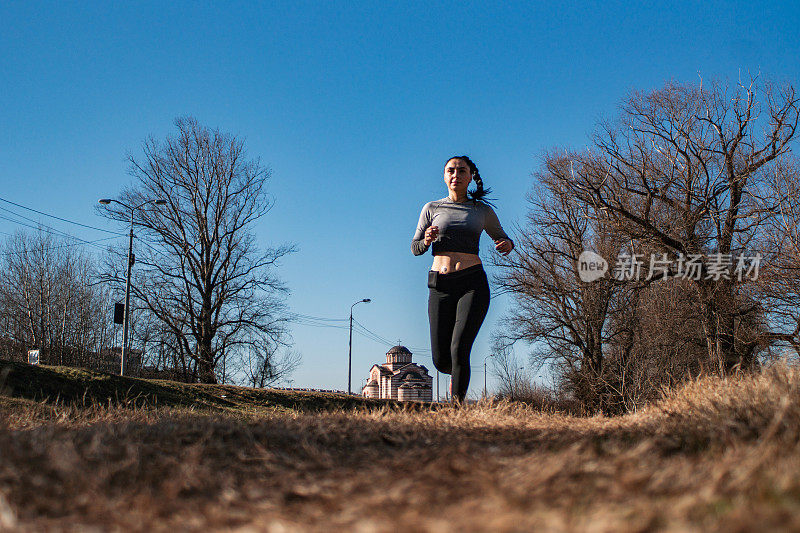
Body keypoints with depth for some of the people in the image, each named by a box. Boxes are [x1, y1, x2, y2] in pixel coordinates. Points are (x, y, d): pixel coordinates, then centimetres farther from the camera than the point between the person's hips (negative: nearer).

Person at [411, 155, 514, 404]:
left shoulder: (483, 211, 10)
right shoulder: (432, 208, 10)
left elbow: (502, 238, 23)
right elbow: (415, 248, 10)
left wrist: (507, 245, -2)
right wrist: (427, 240, -14)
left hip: (472, 283, -1)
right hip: (440, 286, 1)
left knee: (459, 350, -19)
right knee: (441, 360, 1)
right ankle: (458, 374, 37)